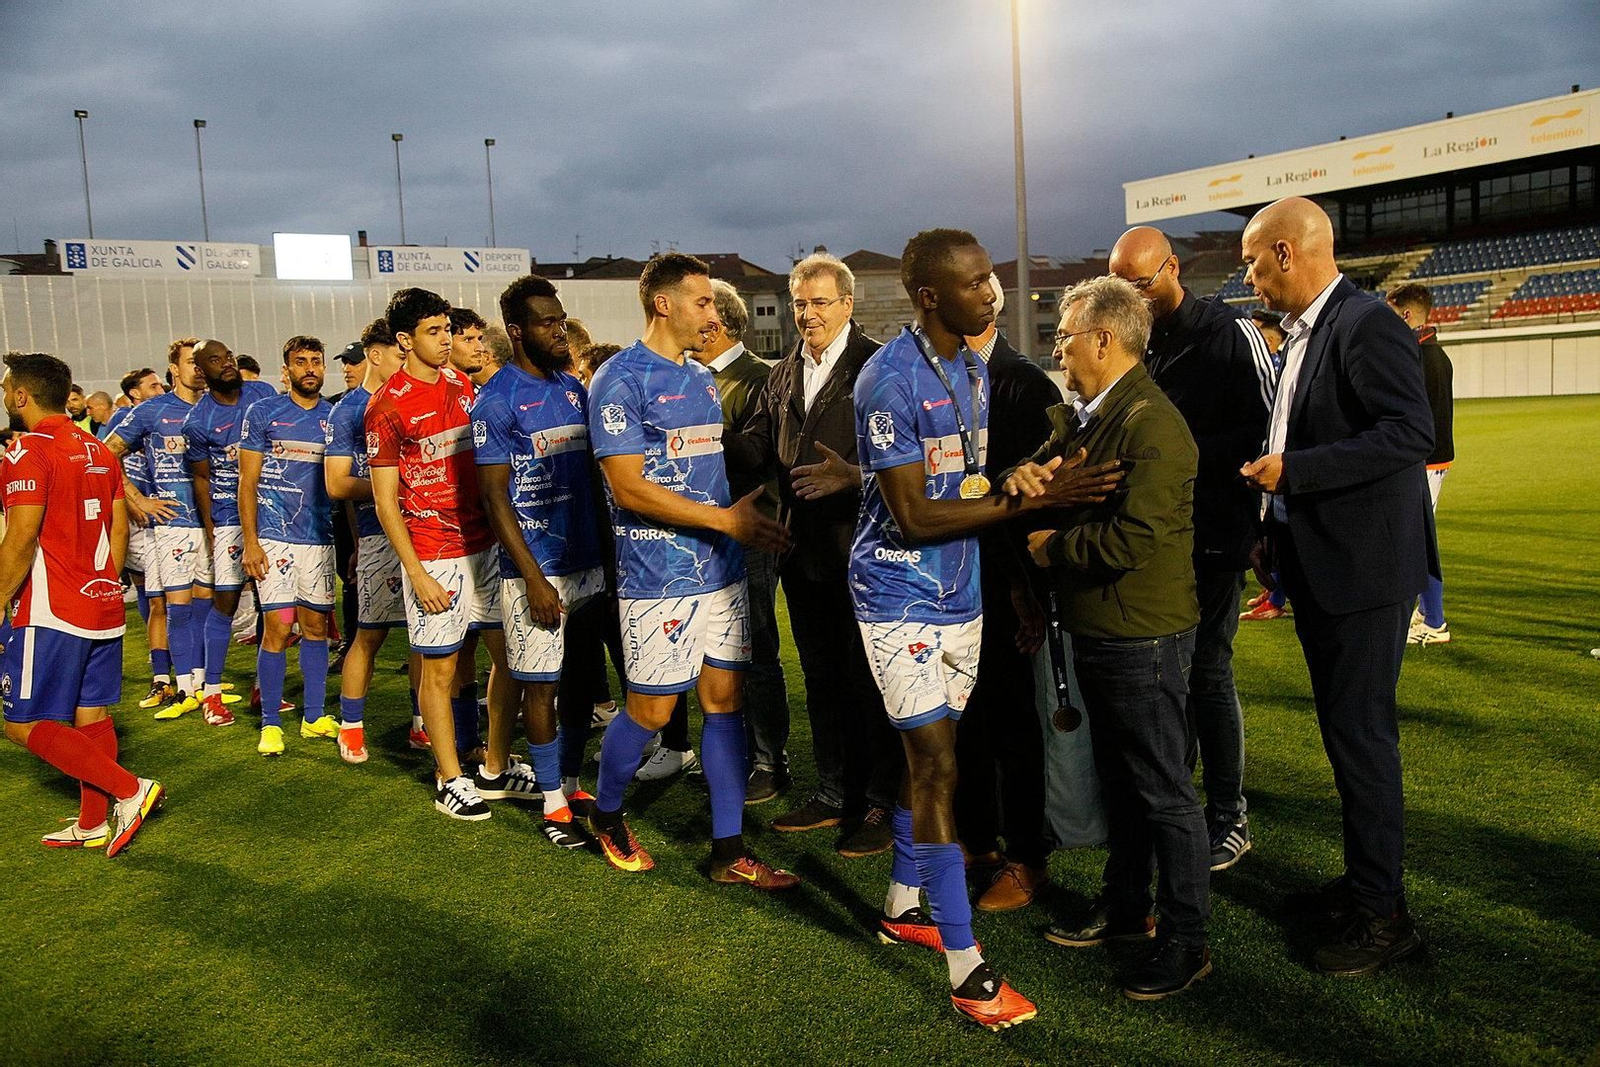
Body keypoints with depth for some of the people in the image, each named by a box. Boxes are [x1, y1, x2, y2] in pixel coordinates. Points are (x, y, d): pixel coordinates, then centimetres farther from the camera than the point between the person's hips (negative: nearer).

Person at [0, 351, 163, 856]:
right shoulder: (98, 450, 12)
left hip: (52, 612, -8)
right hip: (103, 607, 8)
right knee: (91, 715, 12)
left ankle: (129, 789, -9)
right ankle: (93, 824, 19)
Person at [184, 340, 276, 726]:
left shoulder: (263, 394, 2)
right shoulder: (198, 420, -7)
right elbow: (202, 479, 1)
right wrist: (209, 531, -1)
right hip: (228, 517, -3)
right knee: (225, 600, -3)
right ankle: (212, 693, 7)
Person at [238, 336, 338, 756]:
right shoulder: (262, 413, 1)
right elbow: (247, 483, 0)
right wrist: (250, 542, -8)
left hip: (321, 537, 3)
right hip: (274, 536, -3)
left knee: (316, 626, 8)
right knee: (277, 628, -5)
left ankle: (314, 717, 18)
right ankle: (270, 724, 7)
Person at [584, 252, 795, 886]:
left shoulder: (703, 379, 15)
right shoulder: (621, 380, -9)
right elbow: (629, 488, -16)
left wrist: (750, 512, 8)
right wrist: (725, 518, -19)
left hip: (721, 569, 7)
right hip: (658, 577, -7)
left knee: (725, 698, 7)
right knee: (650, 710, 2)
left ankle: (729, 851, 16)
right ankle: (605, 814, 30)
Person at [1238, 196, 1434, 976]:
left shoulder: (1366, 325, -16)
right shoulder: (1304, 333, 13)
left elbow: (1411, 434, -24)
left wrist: (1293, 471, -24)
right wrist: (1276, 529, 14)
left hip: (1363, 568, -10)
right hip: (1318, 565, 10)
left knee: (1362, 733, -2)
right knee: (1343, 729, 17)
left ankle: (1383, 915, 12)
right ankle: (1362, 881, 32)